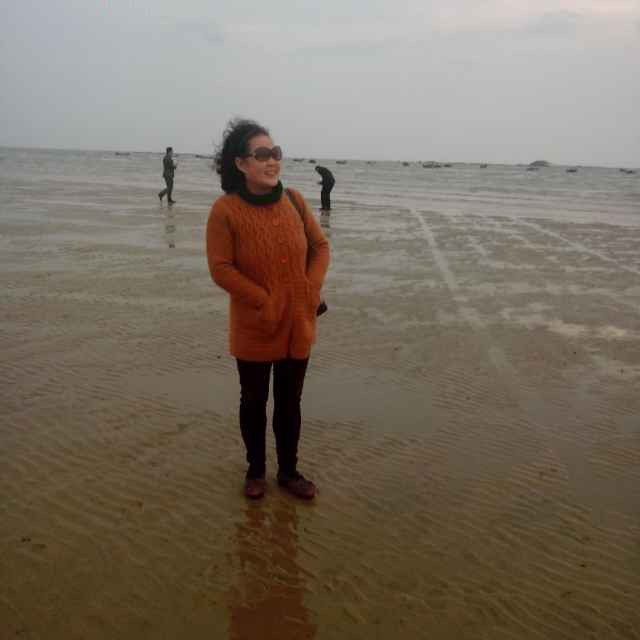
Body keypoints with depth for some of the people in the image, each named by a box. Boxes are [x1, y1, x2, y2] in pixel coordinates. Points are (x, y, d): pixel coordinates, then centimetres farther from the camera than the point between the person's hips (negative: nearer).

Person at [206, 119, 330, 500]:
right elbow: (221, 269, -16)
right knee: (254, 402, 14)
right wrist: (265, 302, -18)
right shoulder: (226, 210, -15)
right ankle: (256, 470, 35)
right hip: (254, 330, -3)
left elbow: (321, 246, 7)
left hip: (298, 326, 4)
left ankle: (289, 471, 33)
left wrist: (312, 287, -7)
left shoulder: (294, 200, -2)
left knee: (290, 401, 16)